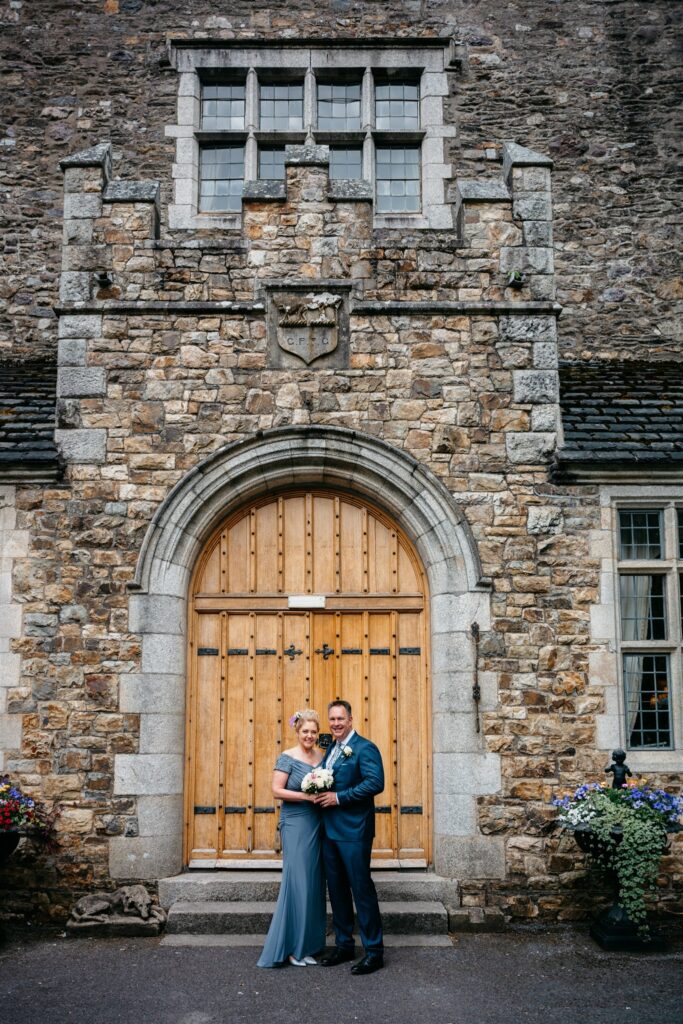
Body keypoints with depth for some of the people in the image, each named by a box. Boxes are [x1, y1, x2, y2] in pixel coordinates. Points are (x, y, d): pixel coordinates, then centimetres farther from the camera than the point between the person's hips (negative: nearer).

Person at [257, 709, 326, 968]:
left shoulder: (322, 757, 10)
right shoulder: (288, 758, -6)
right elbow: (277, 790, -12)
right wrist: (307, 796, -19)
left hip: (317, 825, 6)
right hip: (295, 825, -6)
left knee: (314, 883, 8)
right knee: (297, 882, -6)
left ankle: (307, 943, 17)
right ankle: (291, 947, 3)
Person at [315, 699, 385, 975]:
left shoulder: (365, 748, -11)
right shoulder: (330, 750, 16)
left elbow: (375, 782, -22)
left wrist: (338, 797, -21)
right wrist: (320, 794, 0)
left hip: (354, 831, -8)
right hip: (330, 830, 8)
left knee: (362, 888, -3)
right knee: (337, 889, 14)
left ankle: (374, 952, 6)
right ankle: (344, 945, 26)